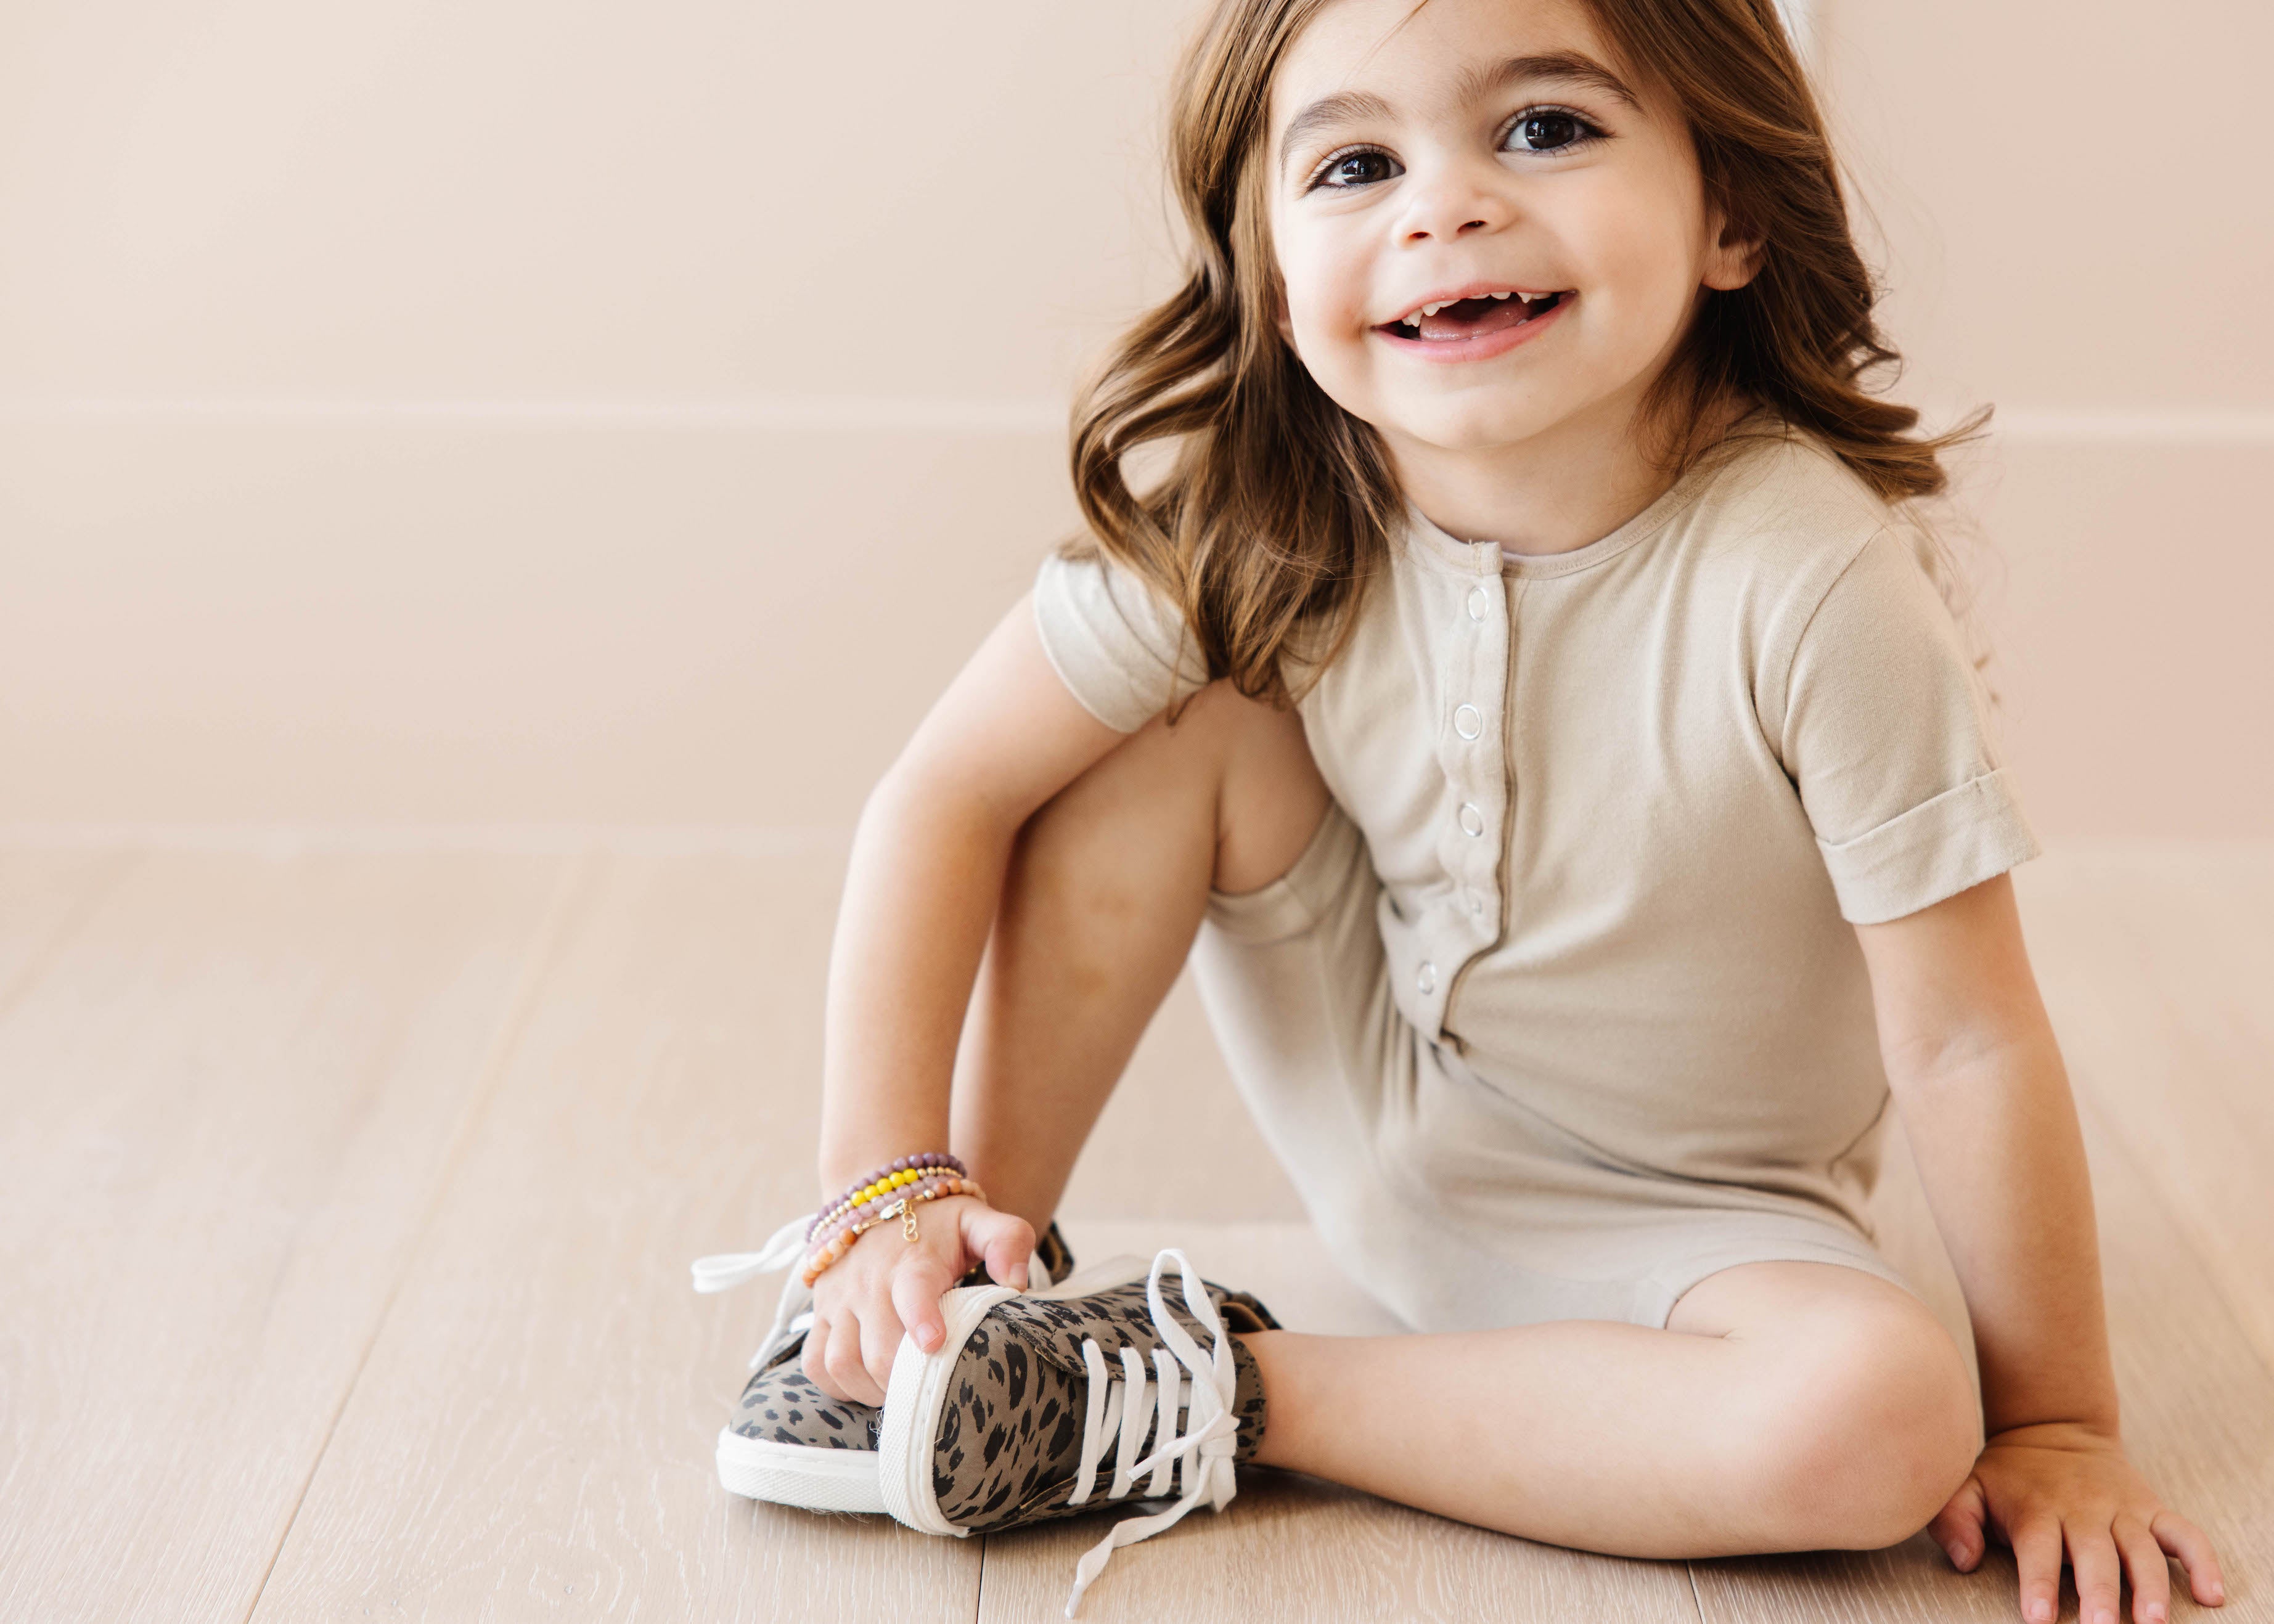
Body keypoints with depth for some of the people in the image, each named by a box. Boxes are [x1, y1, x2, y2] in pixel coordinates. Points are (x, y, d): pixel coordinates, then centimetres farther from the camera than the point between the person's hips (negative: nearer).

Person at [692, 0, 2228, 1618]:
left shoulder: (1813, 579, -31)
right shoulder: (1252, 515, -19)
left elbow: (1968, 1041, -23)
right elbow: (949, 792, -13)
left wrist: (2056, 1424, -15)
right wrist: (895, 1186, -19)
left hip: (1680, 1217, -2)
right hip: (1375, 1104, 2)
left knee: (1880, 1423, -34)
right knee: (1179, 714, -17)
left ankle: (1213, 1393, -20)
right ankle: (983, 1269, -5)